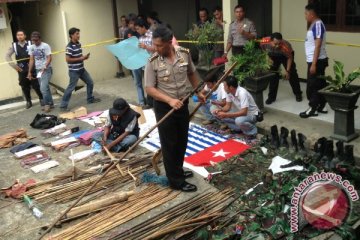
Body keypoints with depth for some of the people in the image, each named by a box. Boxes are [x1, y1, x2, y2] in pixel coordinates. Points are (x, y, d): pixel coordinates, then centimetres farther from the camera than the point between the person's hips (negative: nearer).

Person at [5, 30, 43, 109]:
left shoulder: (30, 44, -3)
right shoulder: (14, 45, 3)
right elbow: (7, 56, 6)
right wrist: (14, 66, -1)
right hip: (21, 70, 3)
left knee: (36, 85, -2)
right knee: (25, 87, 8)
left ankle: (41, 99, 15)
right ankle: (28, 102, 21)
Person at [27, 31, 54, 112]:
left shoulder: (45, 46, -10)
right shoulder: (31, 47, 7)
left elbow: (49, 58, -14)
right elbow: (31, 60, 11)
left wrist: (44, 68, -25)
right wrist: (29, 72, 9)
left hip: (46, 69, -6)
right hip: (38, 70, 6)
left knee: (43, 88, -16)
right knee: (45, 88, 10)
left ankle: (47, 104, -2)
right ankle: (50, 104, 19)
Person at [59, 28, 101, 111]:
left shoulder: (79, 44, 8)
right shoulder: (69, 47, -18)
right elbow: (68, 59, -21)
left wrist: (84, 57, -1)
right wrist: (81, 58, -19)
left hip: (81, 69, 8)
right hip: (74, 71, -8)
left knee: (90, 82, 14)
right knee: (71, 88, -4)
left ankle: (90, 99, 32)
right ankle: (63, 105, 4)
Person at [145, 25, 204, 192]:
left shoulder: (185, 53, -5)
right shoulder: (153, 62, -16)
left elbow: (191, 73, 13)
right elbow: (150, 88, -16)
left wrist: (198, 92, 18)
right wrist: (170, 100, -27)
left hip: (183, 104, 5)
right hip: (164, 107, -4)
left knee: (182, 141, 18)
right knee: (169, 144, 3)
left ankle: (178, 170, 38)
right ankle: (176, 181, 14)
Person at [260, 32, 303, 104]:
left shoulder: (285, 46, -42)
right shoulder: (264, 42, -35)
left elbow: (290, 58, -22)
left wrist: (287, 70, -21)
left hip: (286, 56, -2)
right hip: (273, 57, 2)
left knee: (292, 74, -1)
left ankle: (298, 94, 16)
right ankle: (271, 96, 8)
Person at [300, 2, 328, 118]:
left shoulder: (317, 24, -17)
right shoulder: (314, 25, 12)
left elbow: (318, 46, -21)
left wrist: (313, 64, -23)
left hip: (317, 61, -9)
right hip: (317, 60, 9)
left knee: (312, 86, -3)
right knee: (320, 84, 14)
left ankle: (313, 109, 6)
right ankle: (321, 106, 21)